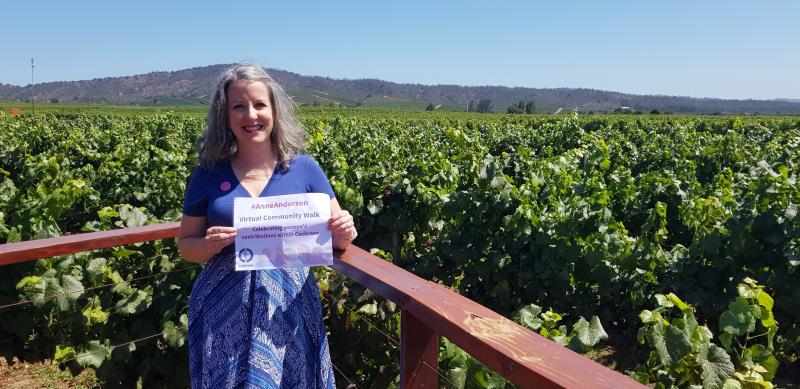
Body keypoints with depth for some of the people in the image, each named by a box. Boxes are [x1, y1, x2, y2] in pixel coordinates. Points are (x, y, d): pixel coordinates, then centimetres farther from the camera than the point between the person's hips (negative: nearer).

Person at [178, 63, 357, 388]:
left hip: (290, 308, 0)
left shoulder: (304, 168, -2)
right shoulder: (208, 174, -1)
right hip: (224, 313, 1)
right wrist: (209, 245, -15)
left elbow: (333, 236, 5)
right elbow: (186, 245, 7)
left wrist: (344, 234, -18)